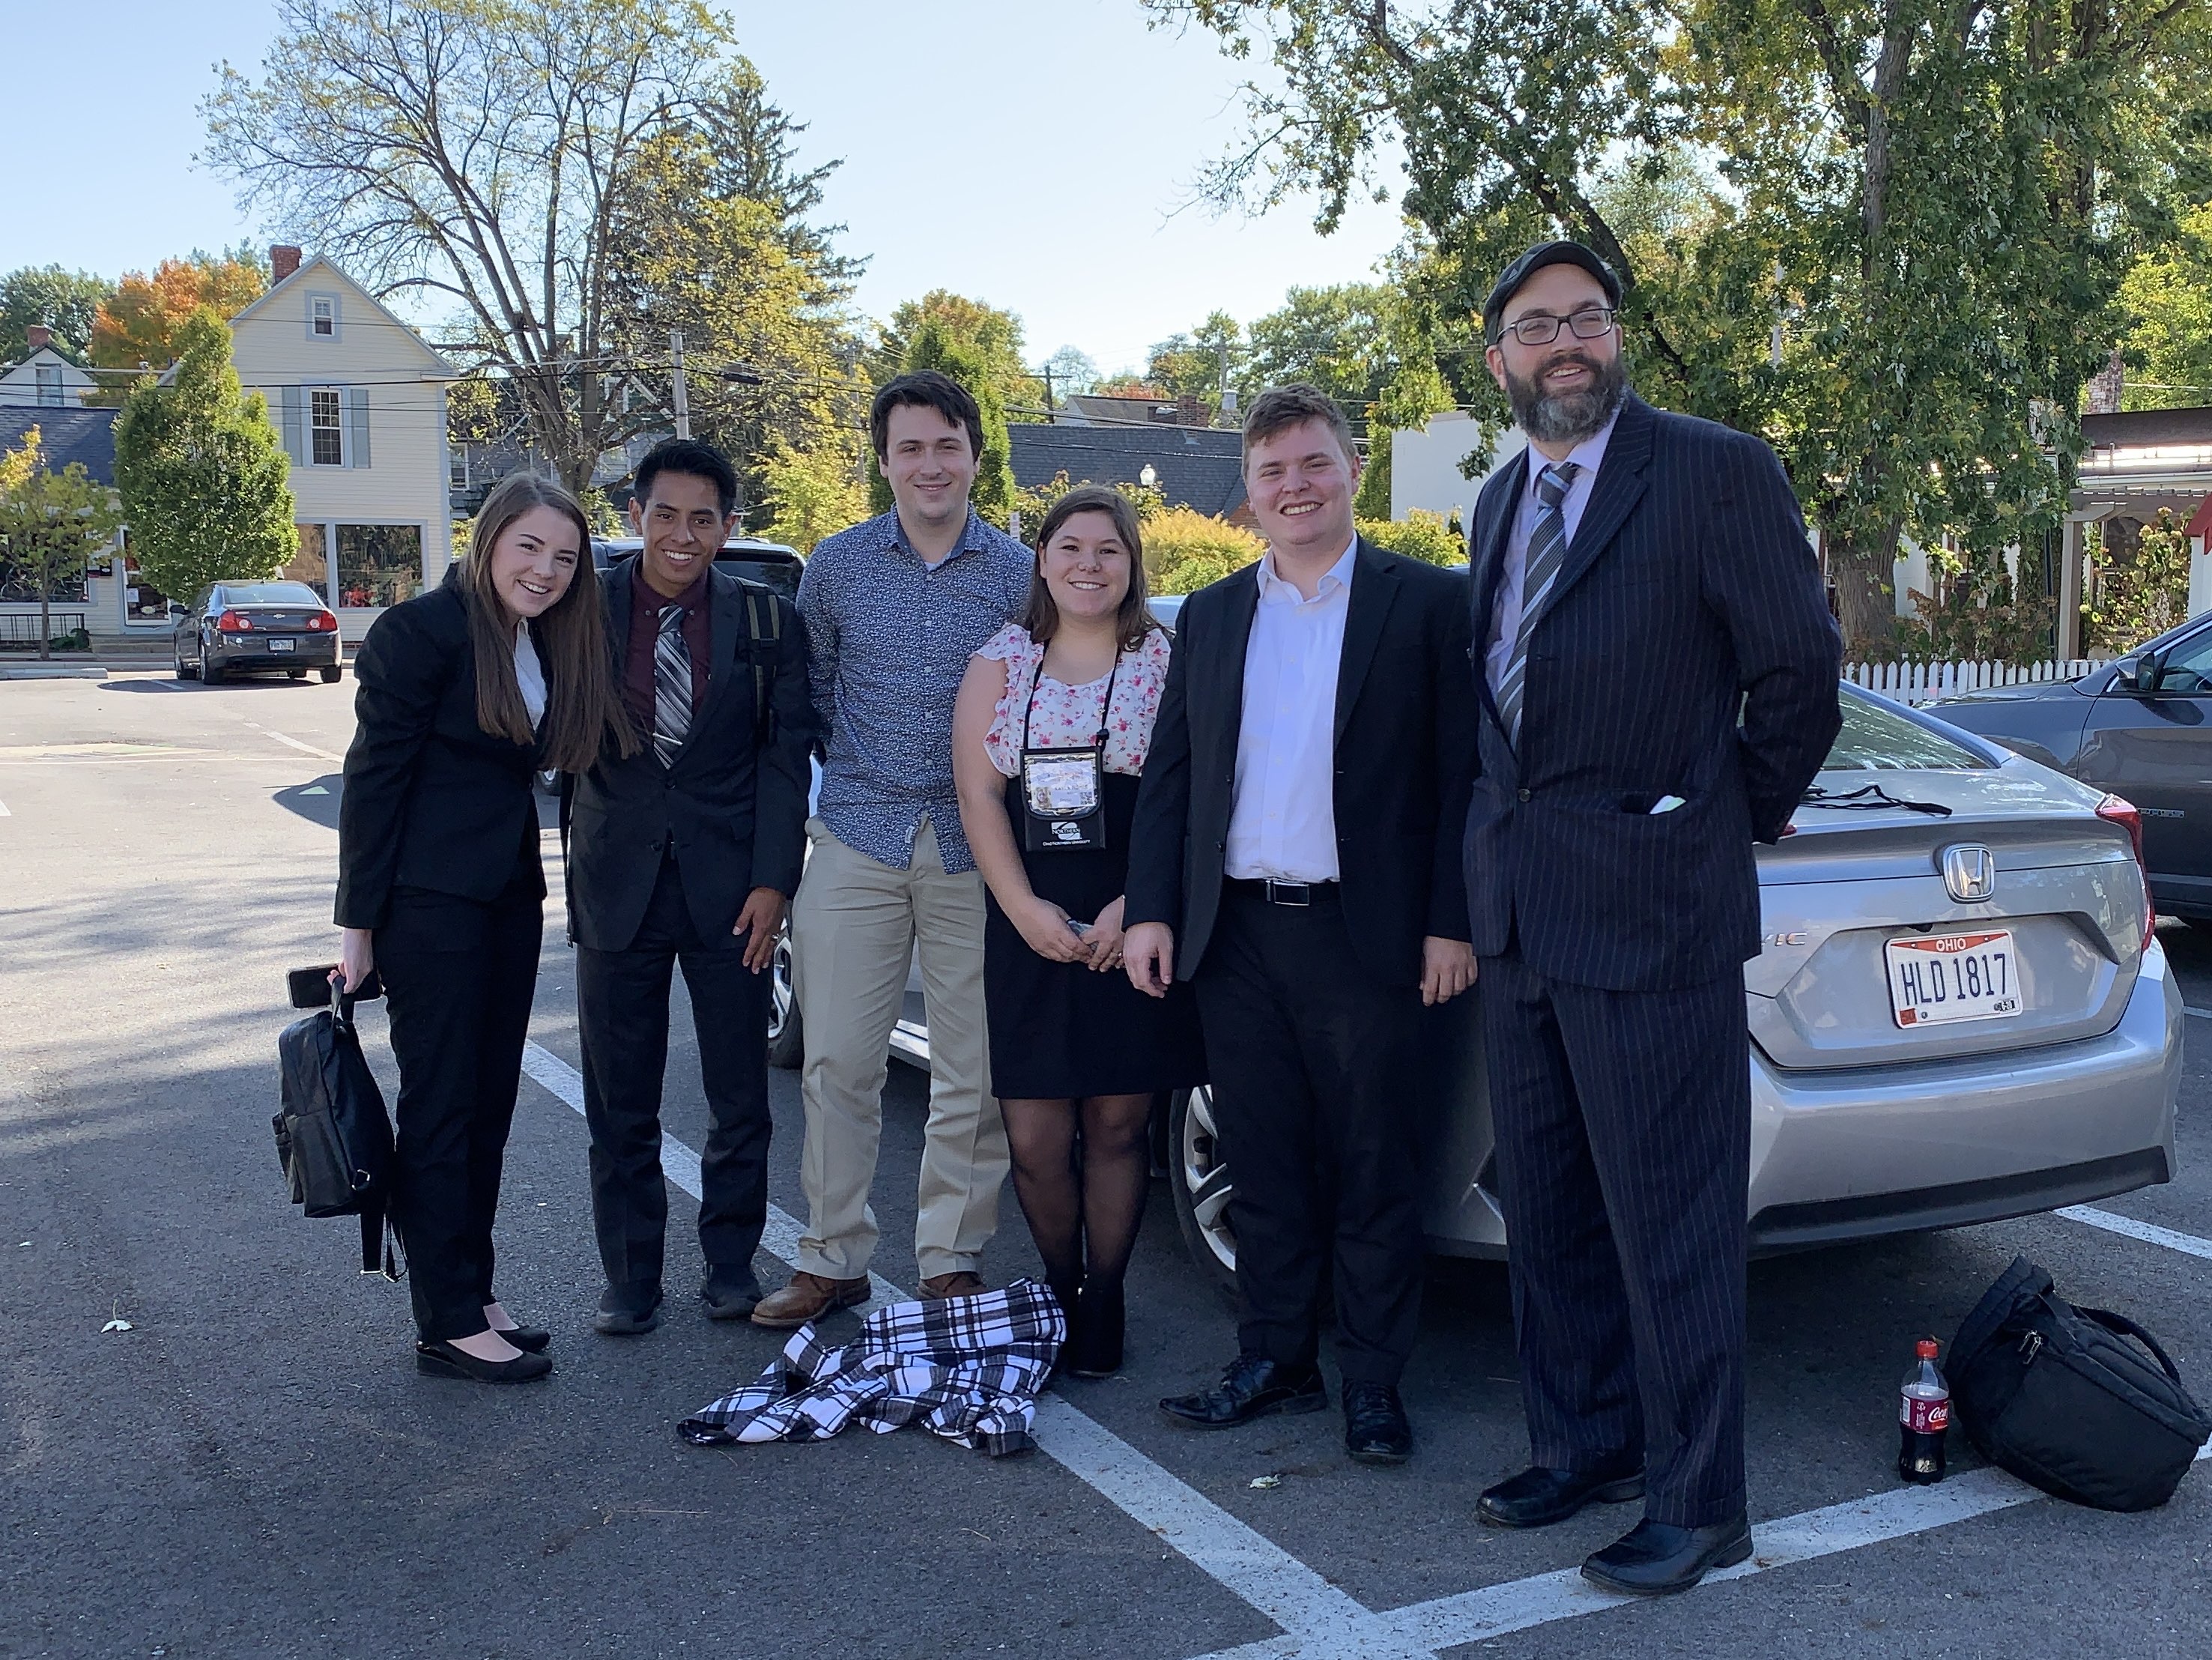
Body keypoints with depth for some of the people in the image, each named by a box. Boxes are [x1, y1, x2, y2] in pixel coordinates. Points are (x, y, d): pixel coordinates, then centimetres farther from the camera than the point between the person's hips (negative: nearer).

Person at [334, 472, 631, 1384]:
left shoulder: (551, 643, 10)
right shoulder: (421, 632, -12)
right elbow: (373, 778, -12)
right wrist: (359, 923, -12)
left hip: (510, 892, 7)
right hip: (431, 895, -7)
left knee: (489, 1104, 12)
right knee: (441, 1106, -2)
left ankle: (471, 1293, 22)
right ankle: (449, 1326, 5)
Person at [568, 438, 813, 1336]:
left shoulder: (766, 620, 1)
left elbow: (786, 756, 0)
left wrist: (772, 882, -7)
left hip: (729, 887, 0)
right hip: (618, 883, 0)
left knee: (740, 1099, 8)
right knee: (620, 1107, 9)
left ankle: (730, 1263, 25)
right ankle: (630, 1279, 22)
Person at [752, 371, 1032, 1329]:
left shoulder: (1018, 573, 2)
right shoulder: (836, 566, 5)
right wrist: (853, 777, 10)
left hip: (975, 850, -1)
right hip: (856, 843, 1)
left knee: (972, 1072, 4)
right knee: (837, 1061, 3)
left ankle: (952, 1263, 17)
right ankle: (832, 1260, 15)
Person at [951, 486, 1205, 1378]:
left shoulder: (1167, 661, 3)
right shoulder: (1000, 662, 10)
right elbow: (979, 794, 3)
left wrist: (1134, 909, -14)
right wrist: (1027, 911, -9)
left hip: (1136, 926, -2)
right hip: (1028, 927, 2)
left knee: (1117, 1122, 3)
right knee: (1034, 1138, 0)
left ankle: (1104, 1302, 19)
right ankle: (1062, 1294, 21)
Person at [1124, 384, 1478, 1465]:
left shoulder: (1428, 604, 1)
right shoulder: (1209, 618, 14)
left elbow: (1462, 773, -3)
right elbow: (1168, 773, 13)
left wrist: (1451, 922, -9)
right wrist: (1151, 910, 4)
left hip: (1366, 936, -4)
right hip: (1235, 935, 4)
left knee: (1374, 1172, 4)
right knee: (1265, 1169, 11)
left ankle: (1373, 1382, 17)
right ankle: (1275, 1361, 24)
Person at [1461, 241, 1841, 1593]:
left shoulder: (1717, 472, -8)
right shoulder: (1499, 502, 14)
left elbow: (1798, 668, -6)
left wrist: (1743, 816, 2)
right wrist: (1510, 841, 13)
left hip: (1653, 909, -7)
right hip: (1519, 915, 8)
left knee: (1670, 1225, 0)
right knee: (1548, 1209, 16)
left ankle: (1700, 1506, 14)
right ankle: (1587, 1446, 32)